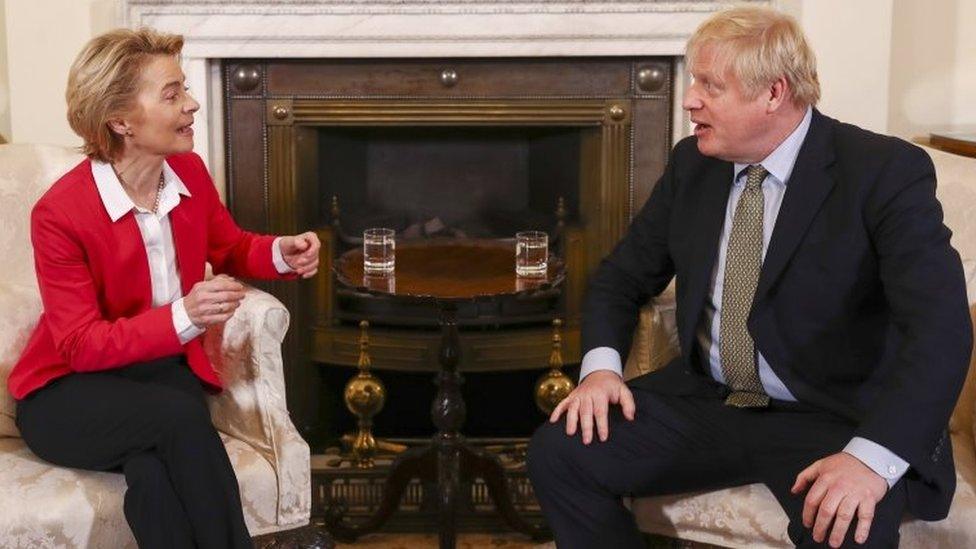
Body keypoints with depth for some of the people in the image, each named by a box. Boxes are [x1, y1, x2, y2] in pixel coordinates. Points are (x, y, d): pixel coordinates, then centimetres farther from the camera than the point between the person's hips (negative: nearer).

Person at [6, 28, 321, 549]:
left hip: (165, 369, 4)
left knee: (154, 476, -32)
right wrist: (183, 317, -33)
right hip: (69, 391, -3)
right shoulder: (59, 212, -19)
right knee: (182, 419, -34)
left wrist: (280, 253, -5)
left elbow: (230, 248, 18)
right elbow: (81, 346, -19)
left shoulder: (189, 172, -3)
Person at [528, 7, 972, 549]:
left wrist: (872, 457, -37)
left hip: (834, 419, -5)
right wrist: (601, 364, -8)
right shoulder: (693, 162, 5)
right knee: (556, 453, -14)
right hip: (704, 402, 5)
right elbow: (623, 275, 14)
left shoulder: (885, 171, -12)